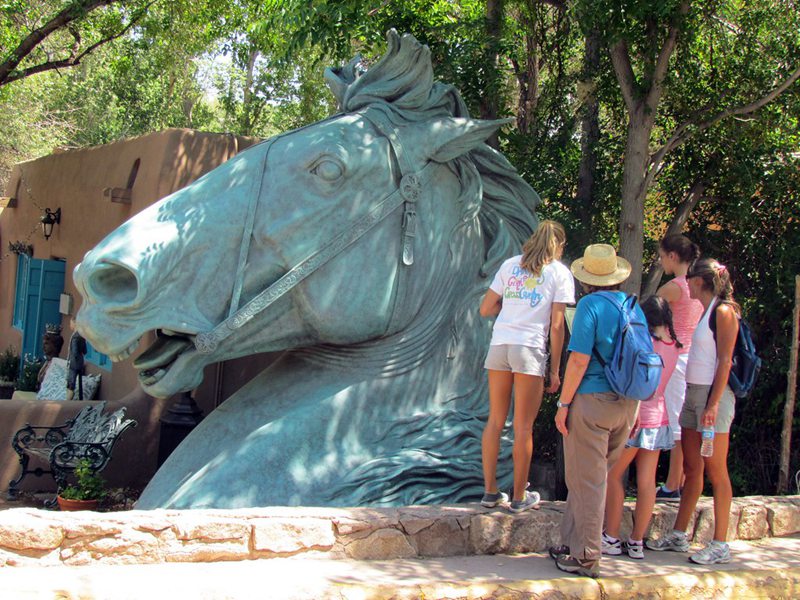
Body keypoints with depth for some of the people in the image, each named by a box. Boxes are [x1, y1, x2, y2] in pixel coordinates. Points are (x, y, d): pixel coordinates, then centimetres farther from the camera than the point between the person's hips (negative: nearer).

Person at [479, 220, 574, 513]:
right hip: (530, 349, -3)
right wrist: (555, 370, 2)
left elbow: (486, 309, 12)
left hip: (499, 345, 4)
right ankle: (519, 497, 10)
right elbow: (556, 326, -2)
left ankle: (490, 491, 16)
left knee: (495, 421, 11)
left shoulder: (510, 265, 14)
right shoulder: (560, 273, 4)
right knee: (523, 427, 3)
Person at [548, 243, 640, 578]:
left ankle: (586, 557, 6)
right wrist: (633, 407, 20)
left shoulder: (590, 305, -11)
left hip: (592, 400, -7)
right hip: (627, 403, 7)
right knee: (592, 478, 16)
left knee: (586, 481, 0)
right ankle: (573, 545, 24)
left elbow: (579, 360, -16)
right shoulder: (634, 307, 10)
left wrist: (564, 403, -10)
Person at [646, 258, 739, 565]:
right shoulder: (705, 312, 15)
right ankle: (678, 536, 17)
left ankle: (720, 545, 2)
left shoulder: (723, 312, -10)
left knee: (715, 471, -4)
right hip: (693, 393, 8)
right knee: (692, 468, 12)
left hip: (713, 395, -8)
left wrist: (714, 404, -20)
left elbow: (725, 361, -15)